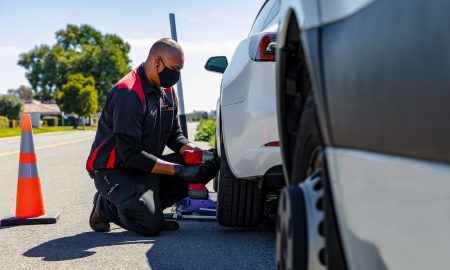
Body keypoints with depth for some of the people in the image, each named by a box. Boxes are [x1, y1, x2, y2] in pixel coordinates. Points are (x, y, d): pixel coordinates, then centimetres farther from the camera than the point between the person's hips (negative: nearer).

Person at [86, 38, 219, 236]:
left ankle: (149, 205, -1)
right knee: (151, 225, -29)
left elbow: (175, 135, 11)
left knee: (208, 165, -8)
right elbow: (130, 154, -26)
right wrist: (178, 169, -28)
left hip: (146, 167, 8)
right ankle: (106, 207, 1)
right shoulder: (128, 93, -22)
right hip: (115, 170, -8)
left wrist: (193, 150, -13)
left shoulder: (167, 91, 6)